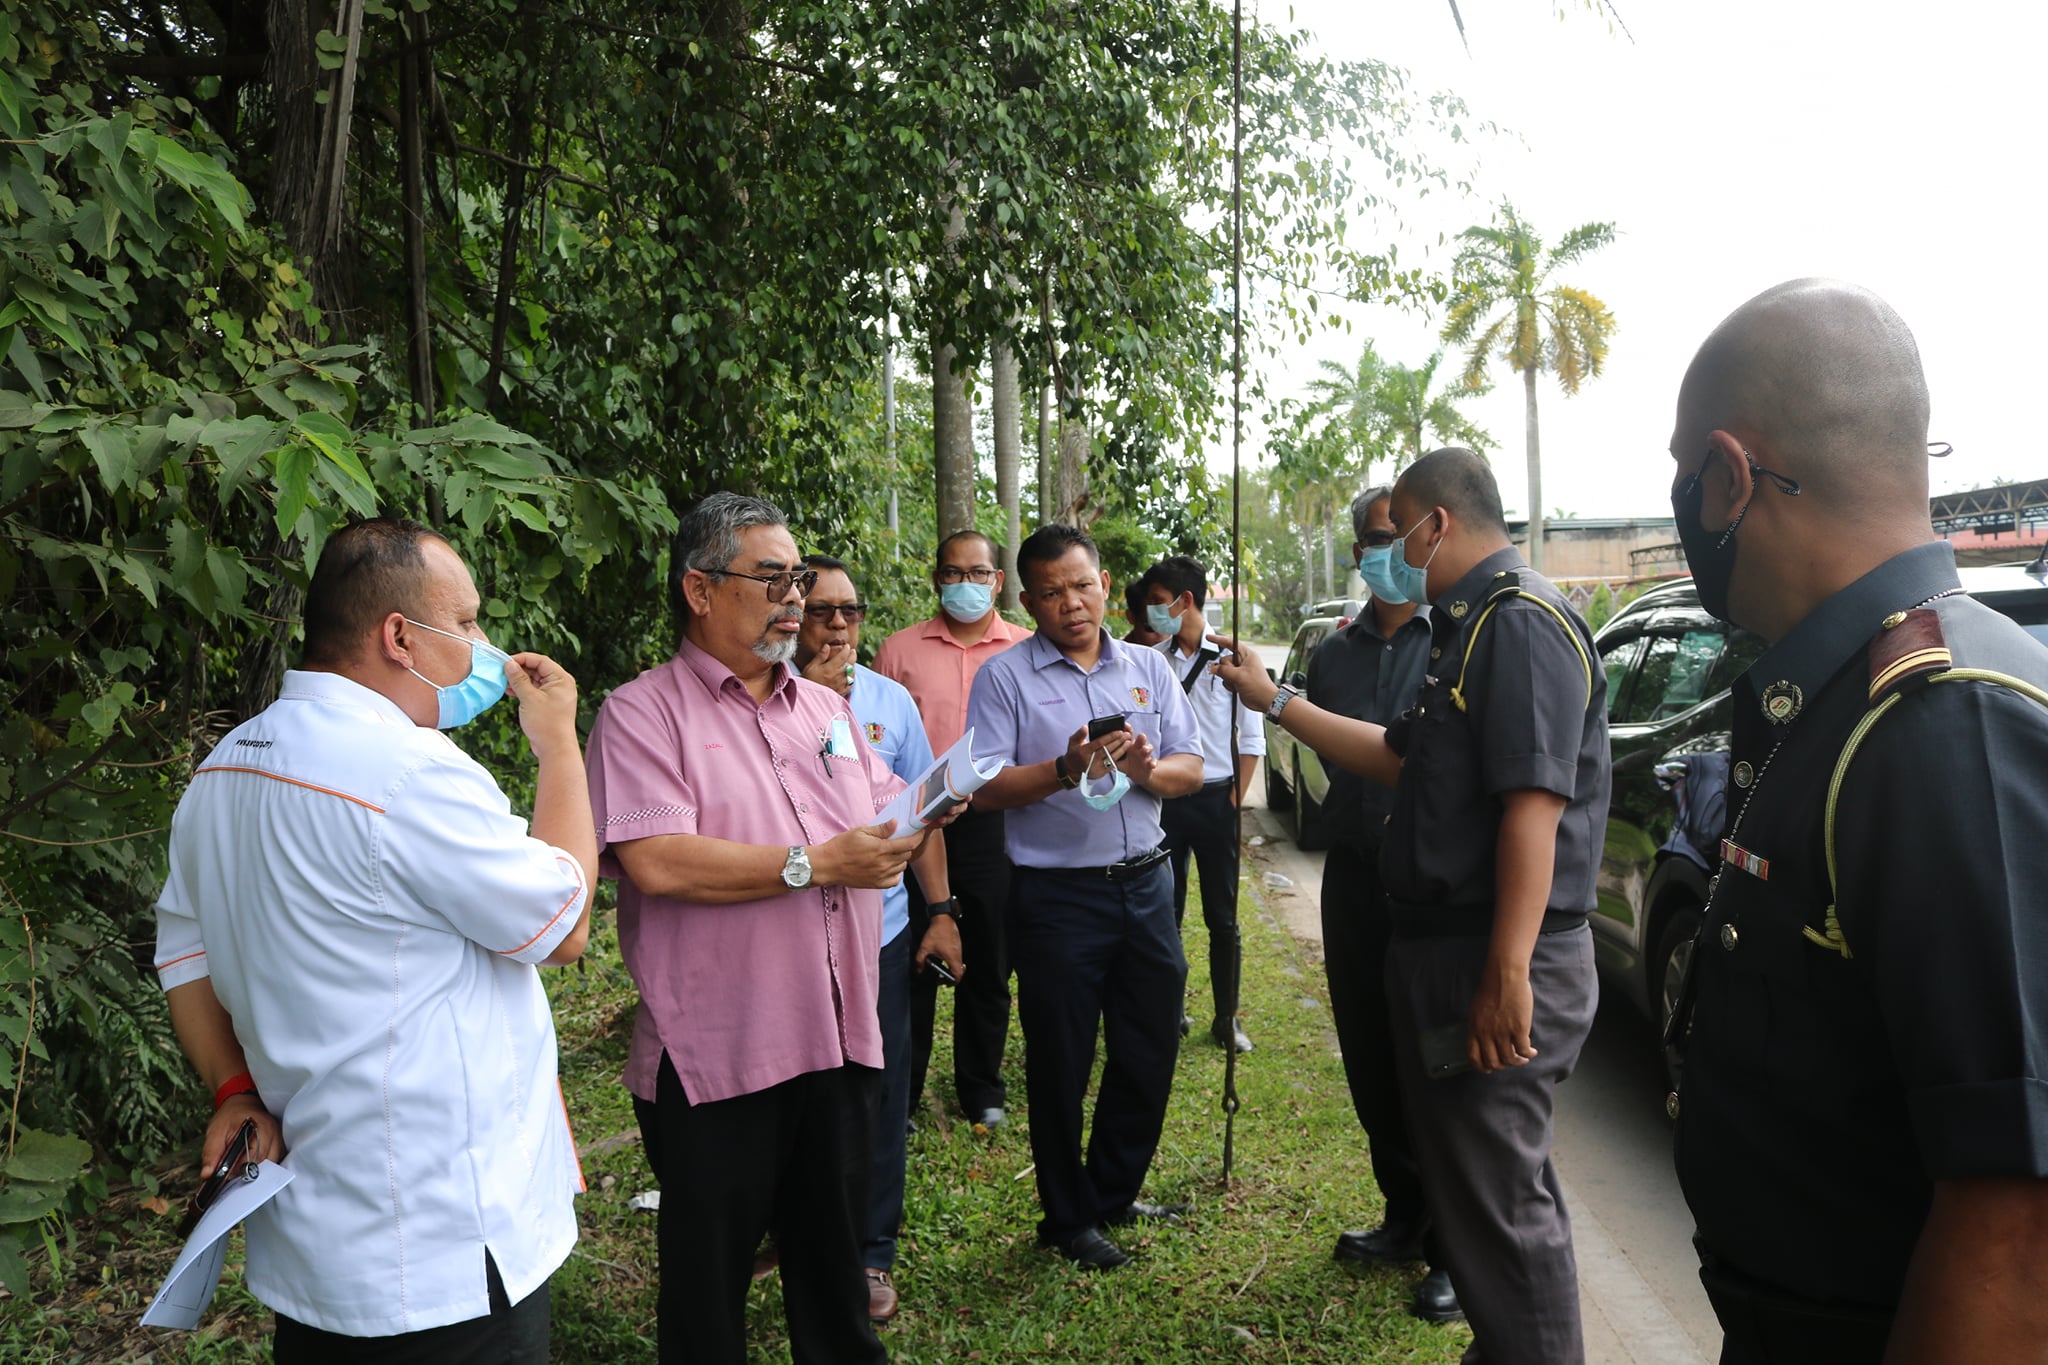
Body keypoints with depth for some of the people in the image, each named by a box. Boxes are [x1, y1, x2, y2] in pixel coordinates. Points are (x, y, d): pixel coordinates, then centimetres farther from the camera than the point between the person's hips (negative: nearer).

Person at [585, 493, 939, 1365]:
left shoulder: (827, 708, 14)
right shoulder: (642, 713, -8)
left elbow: (882, 821, 16)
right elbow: (655, 863, -21)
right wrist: (814, 864, -18)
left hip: (838, 1039, 6)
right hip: (713, 1059, -5)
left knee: (835, 1262, 20)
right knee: (709, 1280, 12)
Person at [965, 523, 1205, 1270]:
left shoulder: (1150, 668, 8)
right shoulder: (1004, 677, -5)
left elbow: (1190, 769, 5)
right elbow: (983, 788, -12)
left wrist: (1147, 769, -17)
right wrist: (1064, 771, -27)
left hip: (1144, 884, 5)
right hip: (1059, 895, -4)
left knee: (1150, 1049, 14)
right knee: (1061, 1064, 7)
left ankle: (1114, 1193, 36)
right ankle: (1068, 1217, 26)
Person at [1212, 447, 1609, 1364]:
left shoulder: (1523, 624, -17)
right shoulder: (1465, 629, 16)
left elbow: (1534, 806, -25)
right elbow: (1398, 756, 23)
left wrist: (1506, 976, -28)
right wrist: (1274, 701, 24)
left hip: (1498, 965, -11)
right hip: (1441, 946, 11)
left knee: (1500, 1200, 0)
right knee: (1462, 1176, 21)